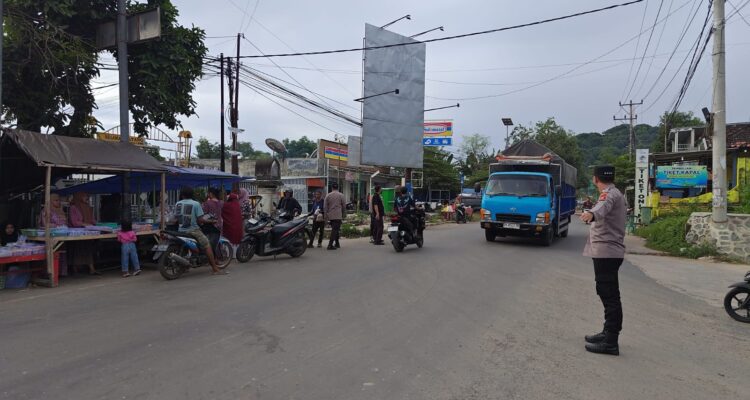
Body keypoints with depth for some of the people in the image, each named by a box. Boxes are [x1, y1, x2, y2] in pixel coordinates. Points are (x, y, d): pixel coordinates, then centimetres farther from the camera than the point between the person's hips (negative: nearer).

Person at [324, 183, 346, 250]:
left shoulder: (328, 195, 4)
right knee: (335, 230, -5)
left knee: (335, 229, 16)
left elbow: (325, 207, 3)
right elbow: (344, 206, 1)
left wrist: (326, 217, 8)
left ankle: (337, 244, 24)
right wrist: (343, 214, 15)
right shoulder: (341, 195, -2)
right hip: (338, 216, -4)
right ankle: (330, 245, -13)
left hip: (330, 216, 4)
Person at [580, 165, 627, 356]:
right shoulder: (617, 194, 21)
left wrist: (591, 214, -58)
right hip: (609, 252, 11)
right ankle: (608, 332, 28)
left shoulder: (609, 194, -12)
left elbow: (603, 206, -37)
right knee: (608, 294, 17)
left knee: (610, 295, -11)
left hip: (606, 251, -11)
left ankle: (611, 342, -11)